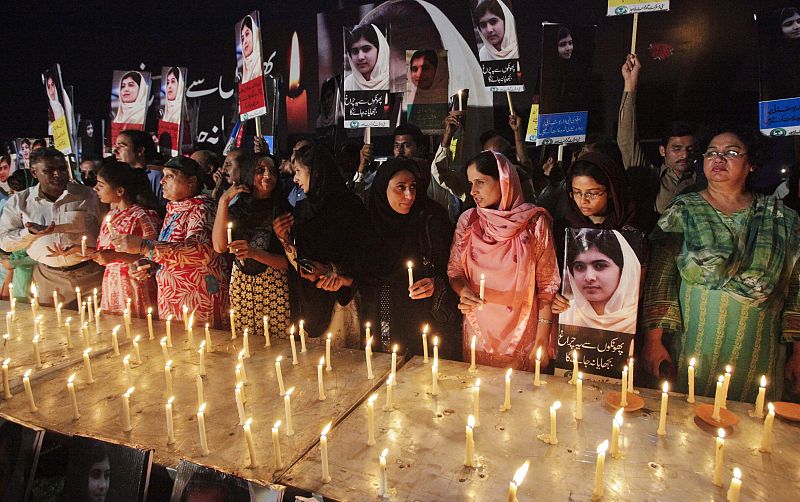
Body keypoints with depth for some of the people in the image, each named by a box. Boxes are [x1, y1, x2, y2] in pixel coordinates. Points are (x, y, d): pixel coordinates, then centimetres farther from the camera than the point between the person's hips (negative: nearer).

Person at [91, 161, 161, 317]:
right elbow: (104, 249, 18)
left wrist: (116, 256, -22)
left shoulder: (142, 216, -13)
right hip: (111, 285, 7)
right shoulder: (111, 215, 12)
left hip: (135, 286, -7)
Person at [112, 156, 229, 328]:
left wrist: (143, 246, -32)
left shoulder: (201, 209, -13)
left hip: (198, 301, -8)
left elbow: (198, 250, -31)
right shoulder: (173, 210, 11)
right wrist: (150, 263, 2)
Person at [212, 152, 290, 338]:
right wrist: (223, 202, -9)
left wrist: (254, 253, -21)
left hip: (274, 288, -2)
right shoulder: (237, 208, 6)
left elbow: (289, 262, -7)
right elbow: (220, 247, -9)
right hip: (240, 286, 3)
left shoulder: (283, 210, -3)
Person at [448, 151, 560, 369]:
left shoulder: (534, 222, -9)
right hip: (478, 330, 3)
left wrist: (542, 339, -9)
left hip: (522, 333, -2)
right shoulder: (468, 220, 0)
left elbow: (547, 283, -6)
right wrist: (464, 291, -16)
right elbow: (454, 270, 6)